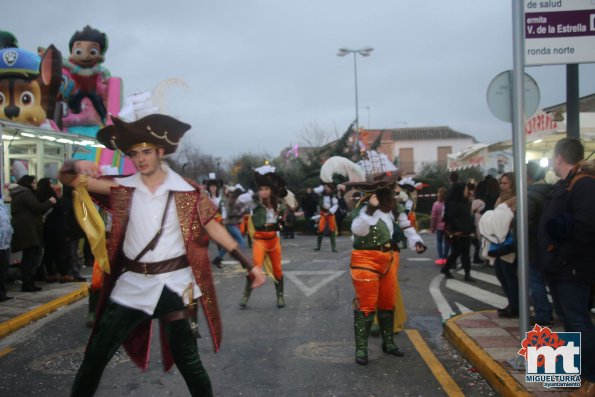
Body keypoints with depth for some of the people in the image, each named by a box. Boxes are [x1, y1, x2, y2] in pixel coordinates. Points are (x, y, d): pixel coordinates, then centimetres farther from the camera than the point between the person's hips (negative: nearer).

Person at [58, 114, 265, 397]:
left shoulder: (186, 191, -5)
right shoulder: (122, 188, 0)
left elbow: (215, 229, -1)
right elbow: (67, 178, 0)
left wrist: (249, 265, -4)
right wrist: (77, 166, -25)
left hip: (174, 283, -2)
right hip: (131, 284, 3)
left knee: (187, 360, 6)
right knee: (96, 354, 9)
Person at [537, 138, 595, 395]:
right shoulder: (564, 184, 16)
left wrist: (563, 258, -24)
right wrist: (552, 261, 13)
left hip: (572, 269, -10)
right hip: (559, 268, 10)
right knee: (570, 322, 17)